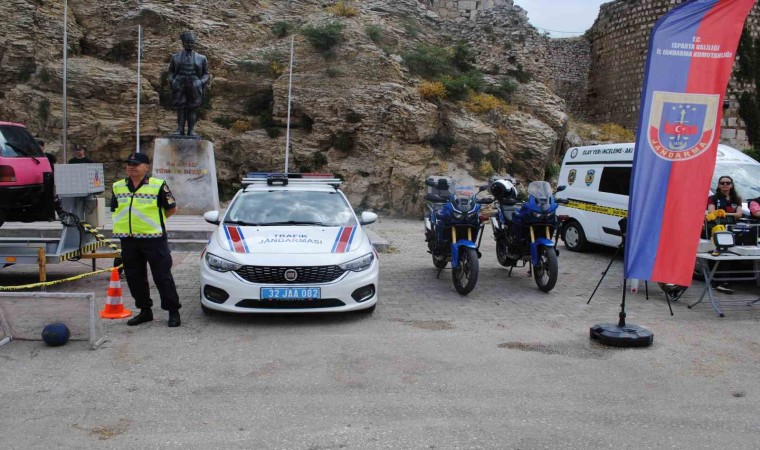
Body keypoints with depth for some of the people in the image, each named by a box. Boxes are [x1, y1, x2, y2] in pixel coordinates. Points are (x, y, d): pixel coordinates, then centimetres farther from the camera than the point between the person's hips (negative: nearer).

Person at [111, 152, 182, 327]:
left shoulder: (158, 185, -4)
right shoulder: (117, 187, 11)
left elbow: (172, 209, 2)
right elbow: (114, 210, 21)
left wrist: (154, 221, 3)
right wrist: (130, 223, 9)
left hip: (153, 239, -5)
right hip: (128, 240, 5)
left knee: (162, 276, -3)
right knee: (135, 278, 11)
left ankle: (173, 311, 5)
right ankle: (145, 311, 25)